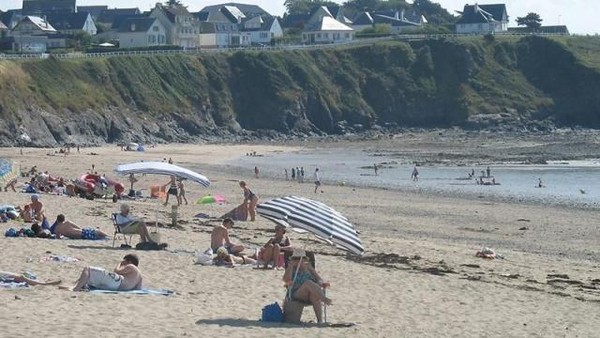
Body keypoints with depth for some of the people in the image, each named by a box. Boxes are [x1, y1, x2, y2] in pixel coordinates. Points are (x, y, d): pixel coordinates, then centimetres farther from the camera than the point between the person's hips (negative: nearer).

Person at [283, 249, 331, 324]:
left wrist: (321, 284, -9)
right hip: (296, 295, -2)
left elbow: (319, 279, 15)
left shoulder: (308, 268, 23)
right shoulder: (291, 269, 16)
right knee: (308, 282, -34)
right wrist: (291, 265, -2)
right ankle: (325, 299, -54)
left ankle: (320, 320, -49)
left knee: (314, 295, -38)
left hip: (309, 296, 2)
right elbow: (286, 280, -5)